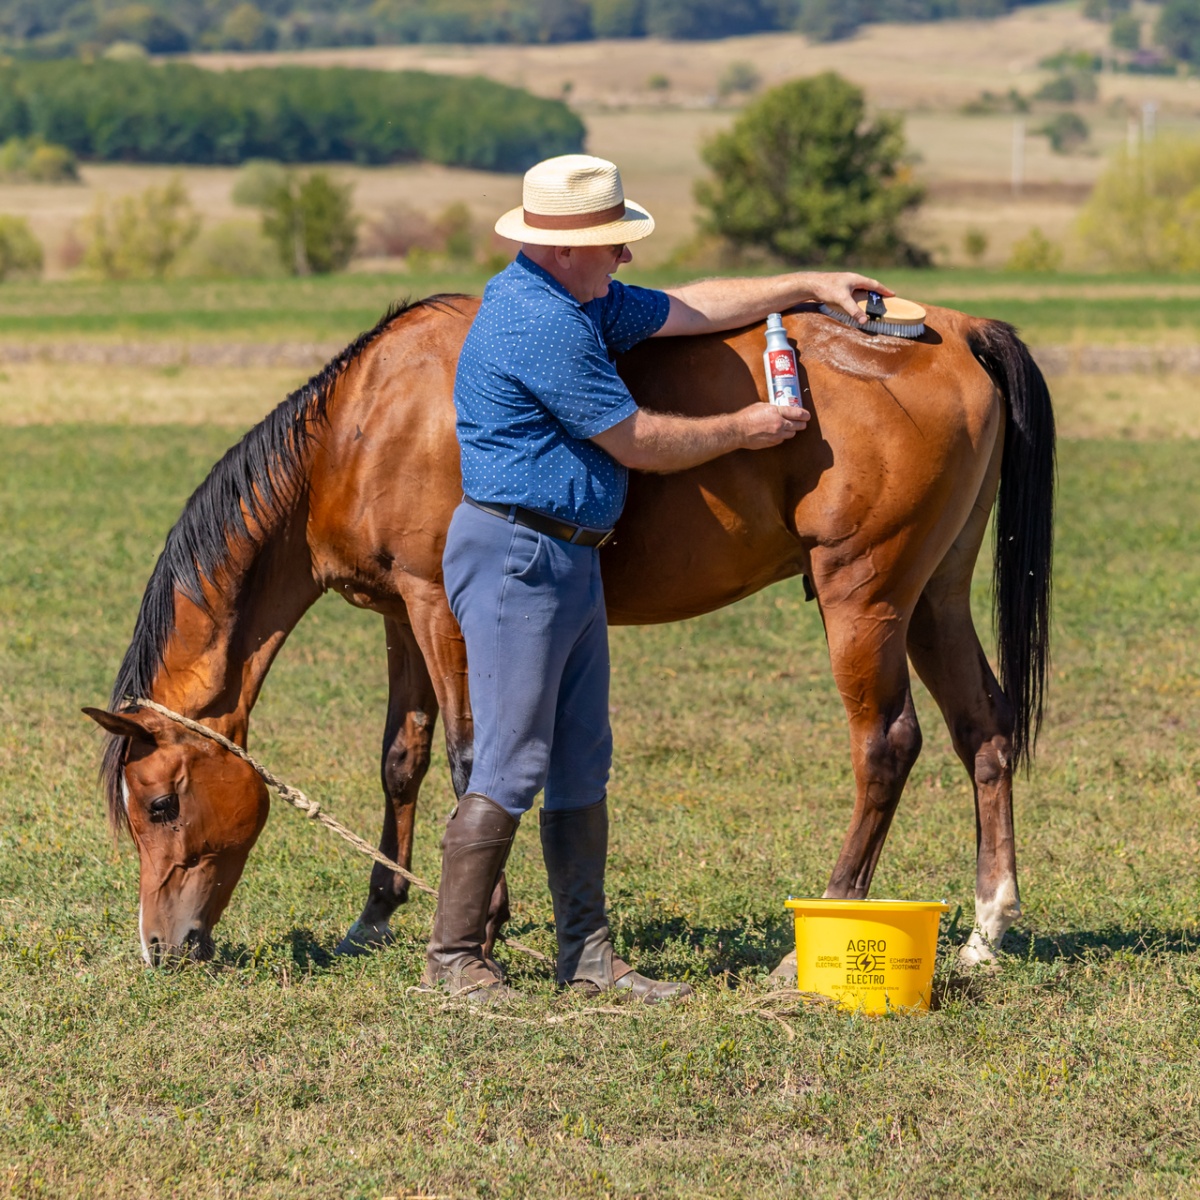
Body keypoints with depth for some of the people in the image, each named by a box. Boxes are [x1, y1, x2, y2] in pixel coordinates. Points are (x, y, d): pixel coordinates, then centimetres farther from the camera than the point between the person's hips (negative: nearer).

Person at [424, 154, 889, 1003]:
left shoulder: (581, 301, 13)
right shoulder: (541, 322, -20)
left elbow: (688, 309, 25)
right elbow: (637, 442, -13)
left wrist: (807, 287, 25)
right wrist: (741, 430, 1)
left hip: (571, 558, 11)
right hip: (517, 557, -11)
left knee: (582, 770, 11)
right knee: (511, 768, -8)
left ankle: (587, 954, 16)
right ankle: (454, 958, -3)